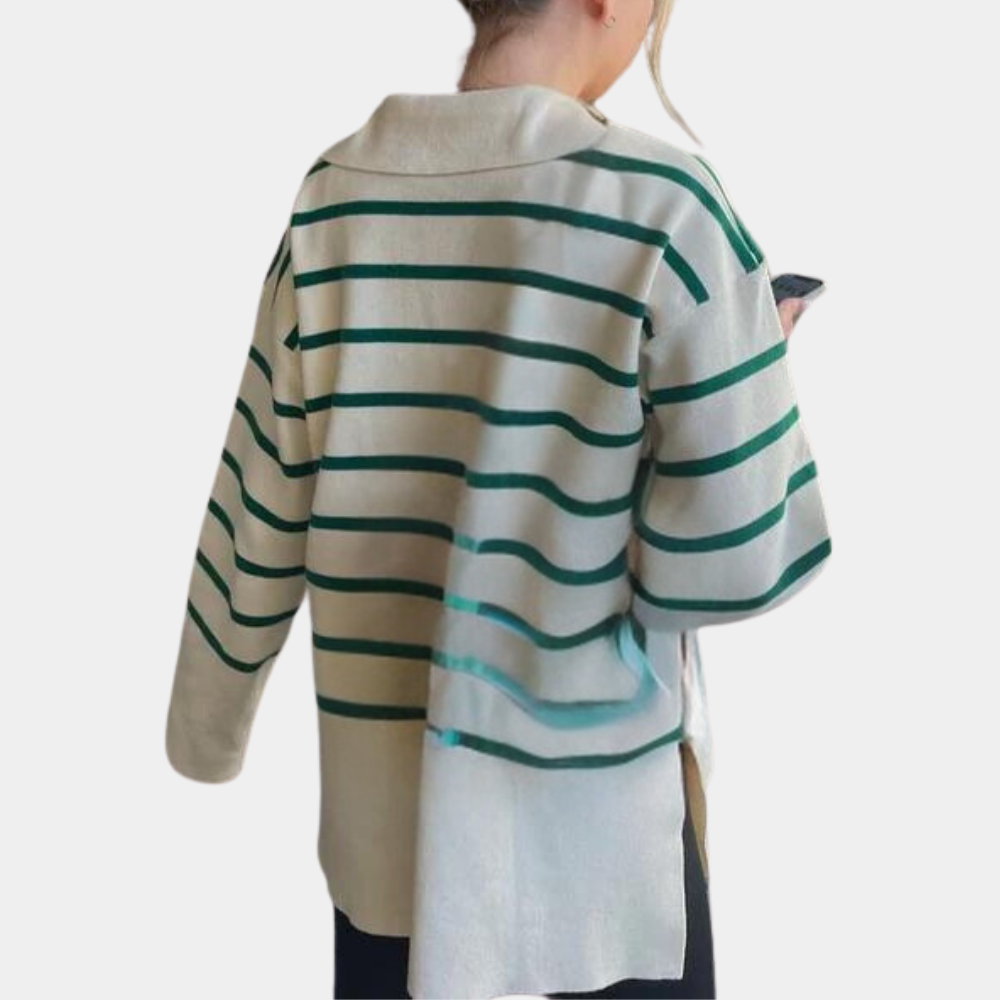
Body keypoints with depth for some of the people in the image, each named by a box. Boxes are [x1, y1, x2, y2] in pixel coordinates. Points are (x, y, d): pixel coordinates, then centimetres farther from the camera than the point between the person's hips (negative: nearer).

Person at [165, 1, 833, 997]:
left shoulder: (334, 195, -4)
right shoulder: (663, 207, -17)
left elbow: (257, 514, 0)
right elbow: (733, 560, -16)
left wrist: (205, 732, 14)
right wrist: (750, 373, 2)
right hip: (593, 792, -3)